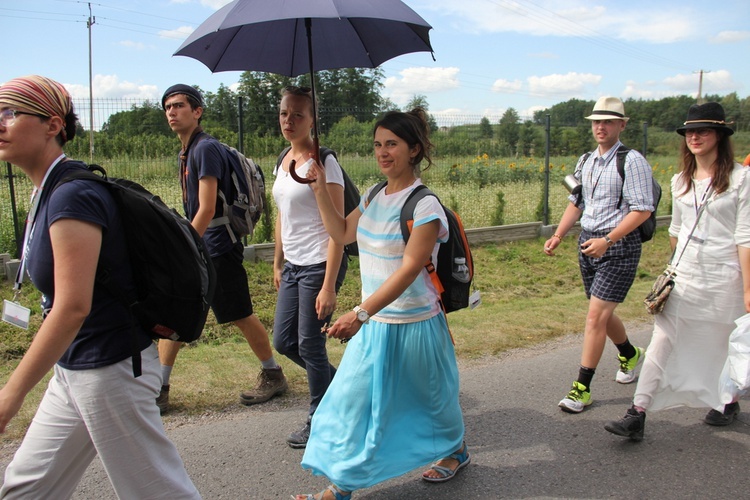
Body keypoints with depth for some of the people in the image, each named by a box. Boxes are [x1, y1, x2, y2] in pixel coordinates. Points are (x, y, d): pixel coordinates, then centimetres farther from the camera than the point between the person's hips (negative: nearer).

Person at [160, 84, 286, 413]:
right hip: (195, 249, 9)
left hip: (217, 250, -9)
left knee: (241, 317, 4)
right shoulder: (187, 151, 13)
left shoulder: (206, 148, -16)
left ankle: (273, 376, 22)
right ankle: (158, 390, 16)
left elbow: (207, 210, -21)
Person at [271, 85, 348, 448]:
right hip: (292, 265, 8)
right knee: (283, 340, 14)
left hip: (319, 264, -8)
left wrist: (328, 286, -20)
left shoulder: (323, 163, -13)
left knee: (309, 344, 1)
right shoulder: (282, 163, 10)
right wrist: (277, 264, 19)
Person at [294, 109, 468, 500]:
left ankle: (456, 450, 45)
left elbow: (408, 270, -26)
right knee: (351, 397, 6)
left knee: (430, 396, 15)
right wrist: (320, 189, 2)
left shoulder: (424, 205, -20)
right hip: (374, 322, 7)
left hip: (413, 324, -7)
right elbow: (342, 233, 15)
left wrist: (360, 314, -33)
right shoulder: (375, 197, 4)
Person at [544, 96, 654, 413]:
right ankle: (630, 354, 47)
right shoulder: (586, 162, 11)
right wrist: (557, 236, 5)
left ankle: (582, 389, 0)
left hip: (619, 245, -7)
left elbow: (642, 210, -16)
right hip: (587, 243, 7)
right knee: (602, 313, 19)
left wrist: (607, 240, -23)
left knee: (596, 316, -9)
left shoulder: (631, 161, -11)